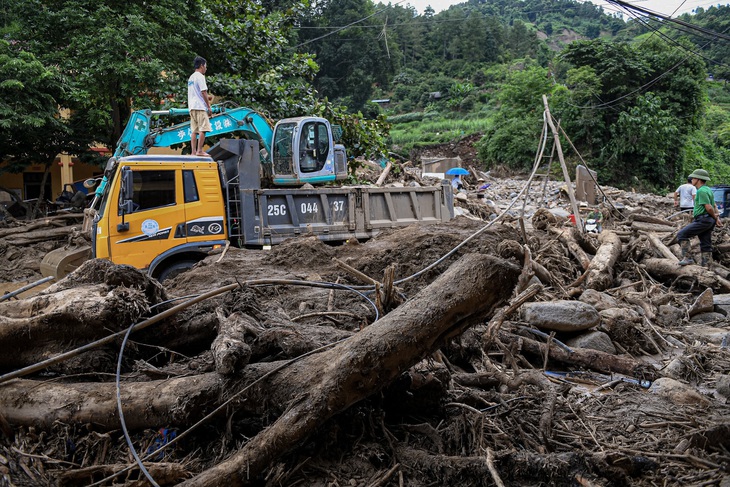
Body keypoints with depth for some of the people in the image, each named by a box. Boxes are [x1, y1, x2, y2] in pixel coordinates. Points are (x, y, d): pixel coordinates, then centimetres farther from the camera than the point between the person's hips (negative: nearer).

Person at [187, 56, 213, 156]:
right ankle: (200, 150, -15)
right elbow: (203, 92, -12)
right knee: (203, 129, -10)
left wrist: (206, 97, 24)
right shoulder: (200, 76, -6)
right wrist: (209, 106, -10)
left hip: (192, 107, 9)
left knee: (194, 130, 5)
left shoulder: (191, 77, 21)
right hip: (200, 106, -9)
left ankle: (193, 151, 2)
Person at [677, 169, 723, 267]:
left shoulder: (702, 191, -14)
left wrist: (715, 217, -3)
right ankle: (706, 266, 13)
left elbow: (709, 207, -19)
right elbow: (714, 206, 21)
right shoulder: (708, 190, 19)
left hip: (702, 220, -10)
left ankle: (687, 258, -13)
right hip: (709, 222, 10)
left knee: (681, 234, -9)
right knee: (706, 245, 11)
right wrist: (717, 218, 11)